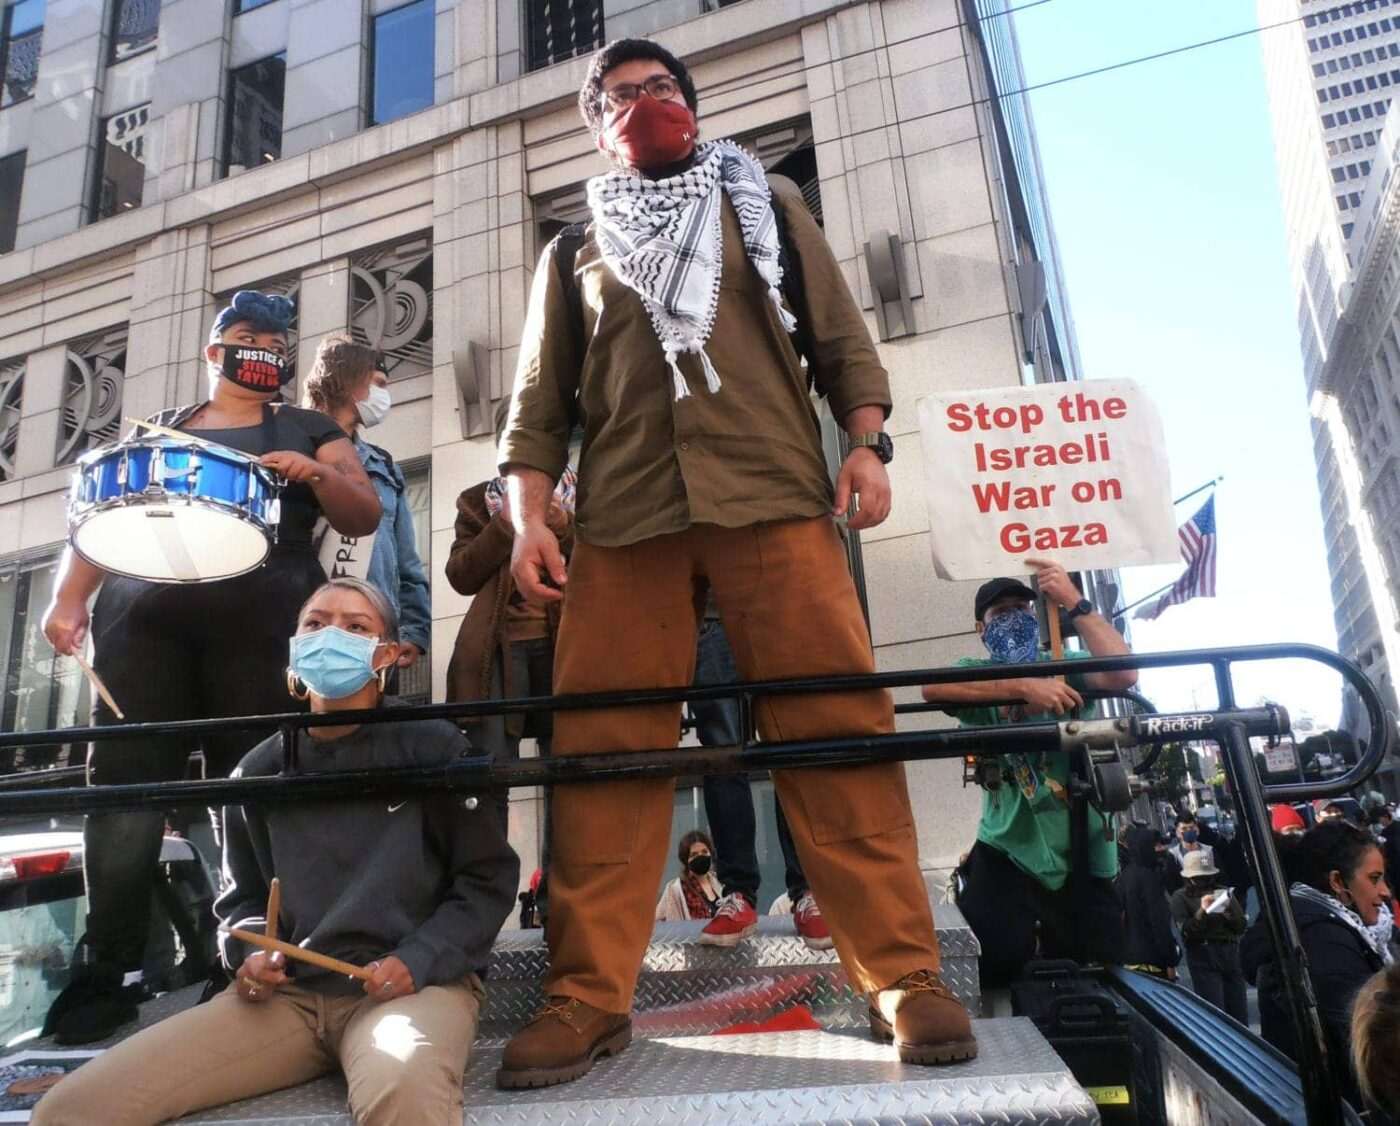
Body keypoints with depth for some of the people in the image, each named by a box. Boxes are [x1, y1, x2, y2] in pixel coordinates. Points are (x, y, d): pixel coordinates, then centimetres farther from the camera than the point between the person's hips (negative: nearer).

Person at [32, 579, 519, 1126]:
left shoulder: (432, 747, -2)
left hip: (415, 983, -5)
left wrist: (418, 961, -13)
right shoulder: (260, 770, 11)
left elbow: (488, 879, 1)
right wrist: (249, 952, 3)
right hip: (286, 991, 5)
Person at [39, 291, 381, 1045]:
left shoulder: (309, 431, 19)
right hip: (142, 611, 2)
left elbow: (366, 517, 8)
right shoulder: (158, 430, 25)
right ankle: (107, 973, 4)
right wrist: (68, 595, 2)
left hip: (262, 619, -2)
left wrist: (317, 475, -11)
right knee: (124, 780, -4)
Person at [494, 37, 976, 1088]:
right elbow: (541, 397, 17)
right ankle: (590, 995, 4)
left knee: (841, 729, -10)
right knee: (603, 748, -4)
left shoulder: (767, 205, 24)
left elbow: (841, 335, 16)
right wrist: (529, 515, 3)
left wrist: (868, 444, -1)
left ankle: (903, 977, -3)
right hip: (621, 517, 2)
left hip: (775, 496, -1)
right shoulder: (575, 249, 25)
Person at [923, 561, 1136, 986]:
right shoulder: (977, 675, 0)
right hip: (1008, 848, -1)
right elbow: (933, 689, -24)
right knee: (995, 965, -16)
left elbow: (1123, 675, -18)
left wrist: (1075, 602, -22)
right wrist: (1024, 687, -35)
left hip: (1082, 851, 2)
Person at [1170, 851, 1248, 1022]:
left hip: (1231, 952, 4)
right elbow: (1186, 932, -5)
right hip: (1203, 955, -4)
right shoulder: (1181, 897, 5)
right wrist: (1202, 912, -17)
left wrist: (1228, 911, -9)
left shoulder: (1223, 892, 15)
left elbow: (1241, 926, 10)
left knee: (1239, 1012, 4)